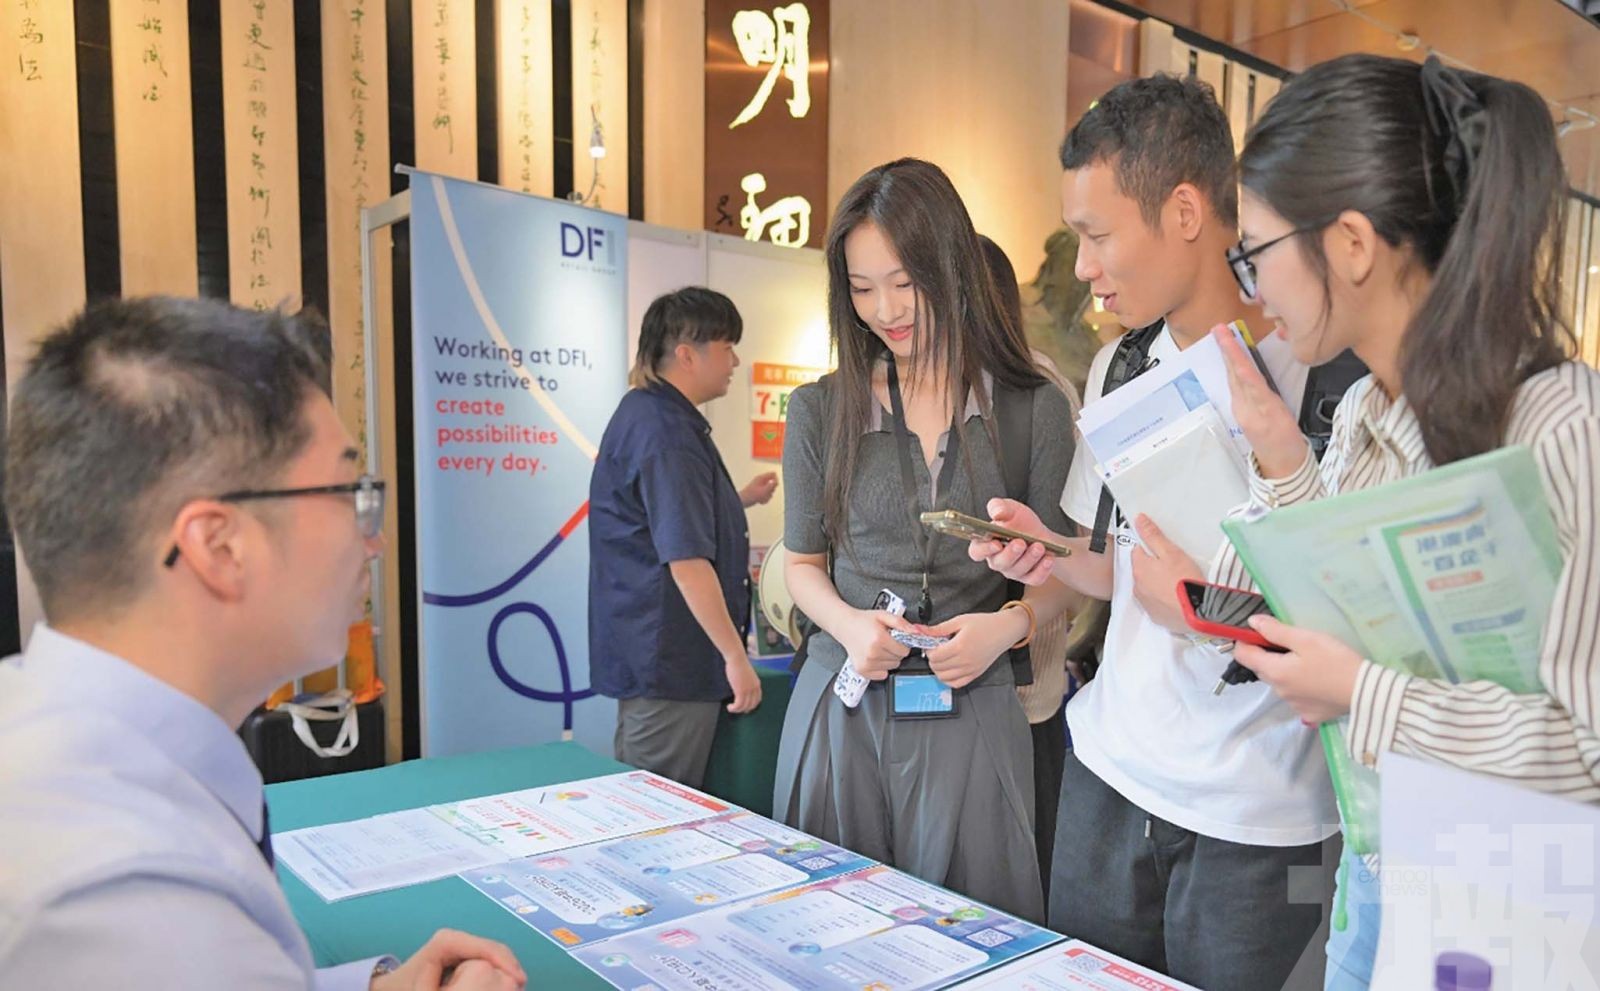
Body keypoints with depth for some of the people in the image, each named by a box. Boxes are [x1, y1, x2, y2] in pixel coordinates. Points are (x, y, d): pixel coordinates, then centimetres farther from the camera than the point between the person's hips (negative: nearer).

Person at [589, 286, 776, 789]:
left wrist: (740, 499, 25)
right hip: (668, 662, -10)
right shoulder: (666, 435, -20)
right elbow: (686, 560, -25)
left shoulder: (643, 413, 13)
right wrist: (736, 655, -20)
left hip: (642, 652, 11)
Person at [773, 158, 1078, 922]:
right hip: (842, 705, 1)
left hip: (973, 710, -1)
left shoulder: (1034, 409, -1)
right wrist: (848, 624, -10)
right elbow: (802, 561, 9)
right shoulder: (821, 410, 2)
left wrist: (1011, 623, -15)